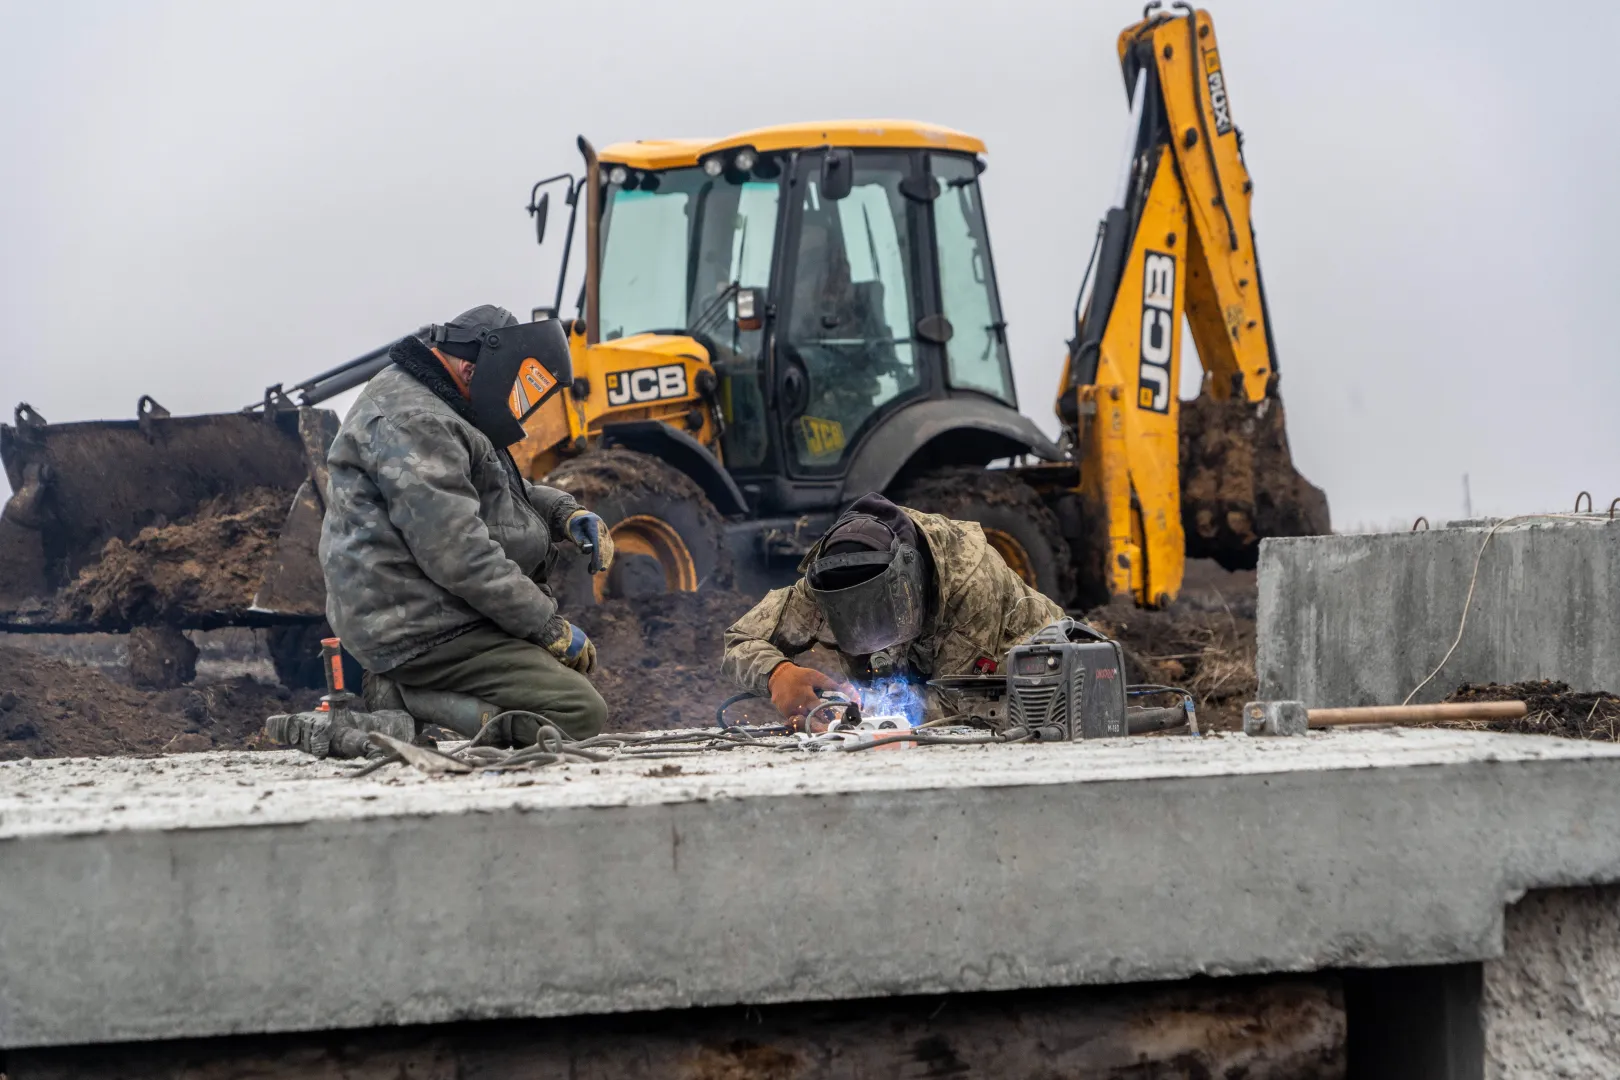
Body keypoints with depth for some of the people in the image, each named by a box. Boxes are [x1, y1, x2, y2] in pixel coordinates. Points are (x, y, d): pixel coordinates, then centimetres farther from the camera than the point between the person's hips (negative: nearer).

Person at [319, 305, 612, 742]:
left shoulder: (428, 409, 17)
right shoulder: (411, 425, -18)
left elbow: (500, 490, 28)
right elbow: (458, 556, -23)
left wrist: (565, 513, 7)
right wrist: (549, 627, -17)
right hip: (425, 636, -11)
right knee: (579, 711, -17)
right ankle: (407, 705, -13)